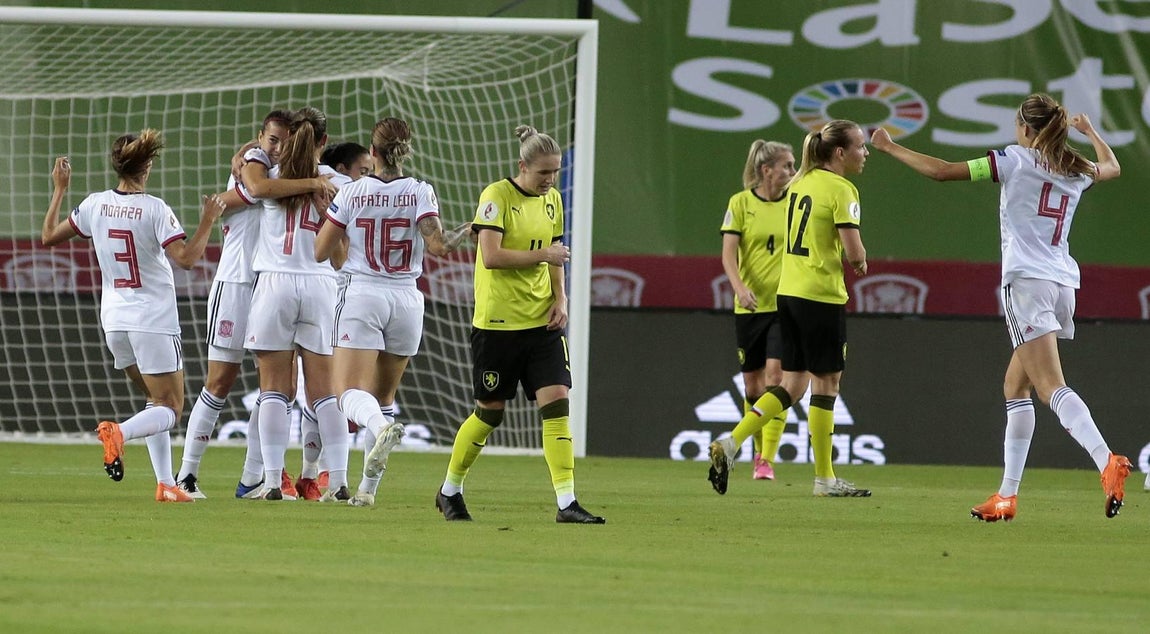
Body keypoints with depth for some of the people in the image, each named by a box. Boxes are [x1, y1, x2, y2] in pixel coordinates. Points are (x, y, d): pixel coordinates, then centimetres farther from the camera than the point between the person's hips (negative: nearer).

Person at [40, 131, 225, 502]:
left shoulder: (95, 205, 1)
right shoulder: (154, 209, -14)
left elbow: (49, 237, 12)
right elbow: (186, 258, -21)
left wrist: (59, 190, 21)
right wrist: (208, 221, -10)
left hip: (114, 321, 6)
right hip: (154, 319, -6)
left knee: (158, 402, 19)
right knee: (170, 410, -2)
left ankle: (166, 484, 9)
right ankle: (119, 432, -32)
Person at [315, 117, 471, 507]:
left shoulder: (351, 193, -2)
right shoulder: (420, 193, -3)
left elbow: (320, 252, 2)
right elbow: (438, 245, -15)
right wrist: (467, 230, 4)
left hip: (361, 296, -3)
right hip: (406, 300, 3)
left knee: (351, 393, -10)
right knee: (383, 394, 15)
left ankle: (381, 428, -45)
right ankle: (368, 487, 14)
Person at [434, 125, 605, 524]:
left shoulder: (552, 200, 10)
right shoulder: (496, 196, -11)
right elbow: (491, 255, -20)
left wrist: (560, 298, 5)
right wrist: (542, 254, -17)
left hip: (542, 322, 5)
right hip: (498, 322, -5)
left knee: (556, 401, -9)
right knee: (490, 412, 4)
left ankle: (567, 503, -11)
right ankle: (450, 491, 26)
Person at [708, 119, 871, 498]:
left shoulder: (799, 183, 12)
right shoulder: (841, 190, -12)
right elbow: (854, 253, -18)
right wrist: (860, 261, 4)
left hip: (788, 292, 8)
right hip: (822, 295, -8)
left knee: (792, 385, 11)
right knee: (825, 383, 2)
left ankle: (731, 443, -3)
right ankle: (824, 478, 6)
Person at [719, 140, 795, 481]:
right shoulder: (740, 203, 0)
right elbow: (729, 254, -7)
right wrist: (740, 287, -24)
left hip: (785, 305, 0)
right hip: (750, 307, 0)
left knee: (775, 376, -15)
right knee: (753, 385, 7)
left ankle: (768, 460, -15)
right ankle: (760, 451, 27)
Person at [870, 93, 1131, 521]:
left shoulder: (1015, 160, -2)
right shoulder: (1076, 171, 15)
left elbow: (941, 171, -3)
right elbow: (1112, 167, 39)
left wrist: (889, 148, 9)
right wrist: (1089, 131, 53)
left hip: (1027, 281, -7)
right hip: (1063, 283, 7)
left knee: (1051, 387, -18)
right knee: (1015, 387, 15)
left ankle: (1107, 461, -39)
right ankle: (1007, 496, 13)